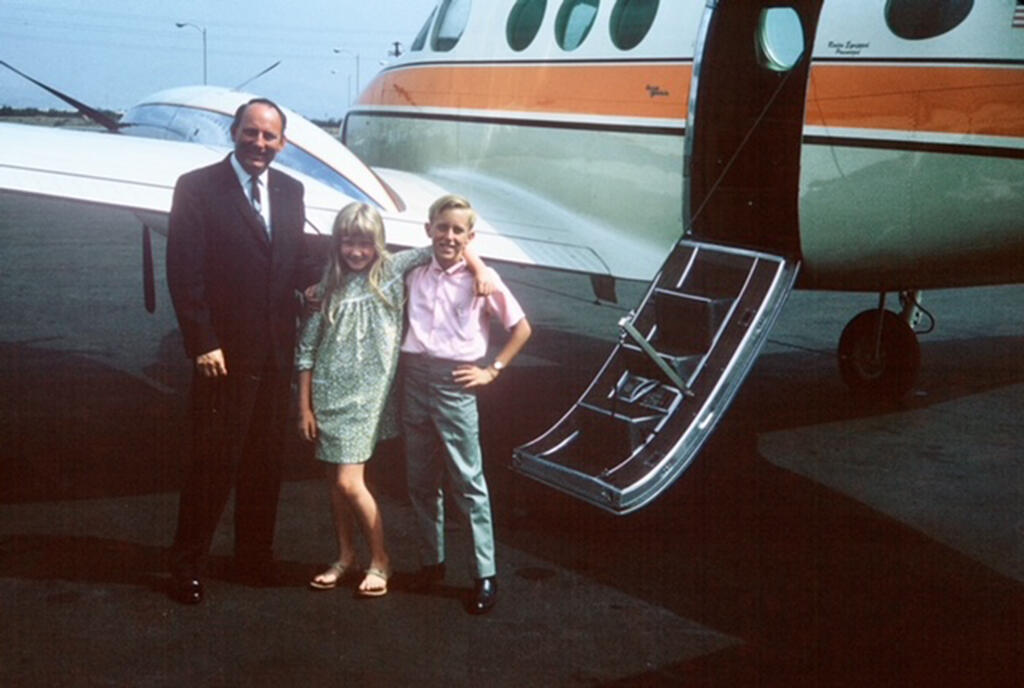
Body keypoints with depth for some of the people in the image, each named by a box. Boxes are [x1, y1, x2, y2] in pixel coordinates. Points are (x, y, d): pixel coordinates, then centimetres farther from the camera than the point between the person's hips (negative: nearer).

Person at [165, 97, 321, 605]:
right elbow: (183, 272, -11)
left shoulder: (289, 191, 11)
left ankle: (255, 557, 30)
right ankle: (187, 566, 15)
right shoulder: (197, 188, -7)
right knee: (213, 461, 1)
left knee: (266, 461, 15)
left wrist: (318, 279, -6)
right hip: (225, 353, -6)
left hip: (275, 353, 6)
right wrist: (203, 344, -16)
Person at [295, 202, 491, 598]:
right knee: (335, 480, 10)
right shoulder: (329, 287, 5)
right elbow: (306, 349, 5)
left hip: (366, 394, -3)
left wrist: (480, 269, -17)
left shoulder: (393, 270, 0)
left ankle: (380, 559, 9)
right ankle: (345, 556, 27)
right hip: (328, 393, 3)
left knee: (349, 483, -9)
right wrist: (304, 406, 2)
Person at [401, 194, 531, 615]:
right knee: (421, 481, 11)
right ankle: (431, 561, 25)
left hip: (454, 384, -4)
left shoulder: (481, 278, -3)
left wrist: (492, 371, -2)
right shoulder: (415, 275, 8)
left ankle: (485, 575, 5)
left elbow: (521, 328, 2)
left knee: (468, 482, -2)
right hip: (414, 378, 4)